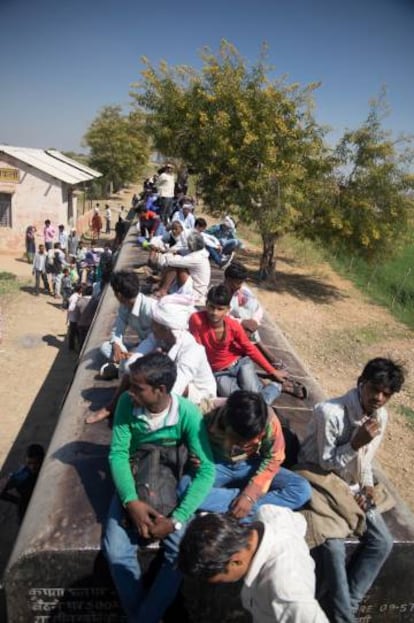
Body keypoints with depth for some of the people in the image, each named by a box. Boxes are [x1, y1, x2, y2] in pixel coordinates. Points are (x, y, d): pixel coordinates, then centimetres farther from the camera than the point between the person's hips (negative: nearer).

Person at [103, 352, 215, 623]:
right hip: (134, 484, 2)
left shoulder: (188, 413, -24)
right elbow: (118, 453, -14)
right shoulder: (127, 403, -18)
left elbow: (207, 470, -23)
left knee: (184, 551, -21)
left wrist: (177, 518, -30)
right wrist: (130, 500, -28)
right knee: (116, 551, -18)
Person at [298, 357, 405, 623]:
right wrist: (356, 442, -32)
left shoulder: (381, 416, -5)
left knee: (382, 542, -2)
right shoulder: (330, 412, -28)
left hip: (351, 486, 7)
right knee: (333, 546, -21)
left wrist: (367, 484, -7)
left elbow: (366, 458, 10)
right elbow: (326, 463, -20)